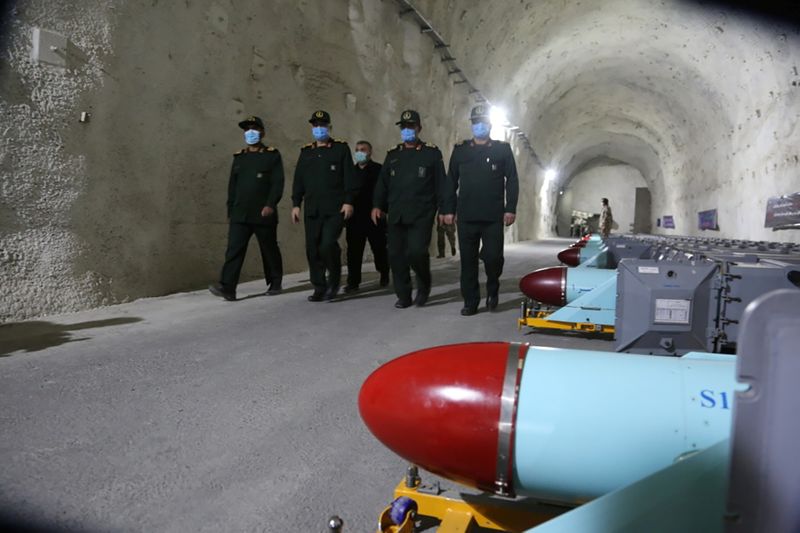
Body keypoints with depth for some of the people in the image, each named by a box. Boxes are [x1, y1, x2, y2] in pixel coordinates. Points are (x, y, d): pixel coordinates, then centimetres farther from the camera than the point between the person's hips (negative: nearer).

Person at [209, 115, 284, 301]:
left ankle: (275, 284, 25)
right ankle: (227, 287, -12)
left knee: (270, 251, 8)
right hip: (240, 215, 4)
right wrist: (230, 211, 14)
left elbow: (278, 183, -8)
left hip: (264, 215, -3)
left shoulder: (272, 155, 1)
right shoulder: (239, 157, 14)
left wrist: (270, 204, -20)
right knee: (234, 250, -8)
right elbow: (232, 186, 17)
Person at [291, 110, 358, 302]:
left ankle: (334, 279, 8)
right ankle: (320, 288, 14)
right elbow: (298, 180, 15)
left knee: (328, 244, -17)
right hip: (312, 210, 4)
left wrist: (349, 201, -9)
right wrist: (296, 204, 8)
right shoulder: (306, 152, 15)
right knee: (313, 250, 3)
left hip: (336, 208, -4)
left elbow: (349, 177, -1)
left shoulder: (341, 148, 4)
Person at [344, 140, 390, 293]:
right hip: (355, 217, 3)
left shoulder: (378, 169, 1)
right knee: (353, 250, -3)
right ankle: (353, 281, 1)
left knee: (379, 247, 8)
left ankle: (384, 274, 31)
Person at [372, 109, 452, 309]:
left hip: (421, 215, -4)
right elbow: (382, 182, 15)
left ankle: (424, 286, 12)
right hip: (396, 215, 4)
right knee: (396, 255, 1)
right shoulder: (392, 155, 16)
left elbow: (441, 184, 2)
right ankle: (403, 296, 14)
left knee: (416, 251, -16)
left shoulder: (432, 153, 5)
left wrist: (446, 209, -4)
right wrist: (378, 205, 2)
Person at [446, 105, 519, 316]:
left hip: (493, 217, -2)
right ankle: (470, 302, 11)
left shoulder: (503, 149, 8)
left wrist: (511, 208, -5)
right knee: (468, 260, 2)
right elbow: (451, 181, 13)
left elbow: (512, 180, 4)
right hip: (466, 216, 2)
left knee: (493, 256, -7)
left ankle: (492, 289, 22)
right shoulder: (460, 150, 12)